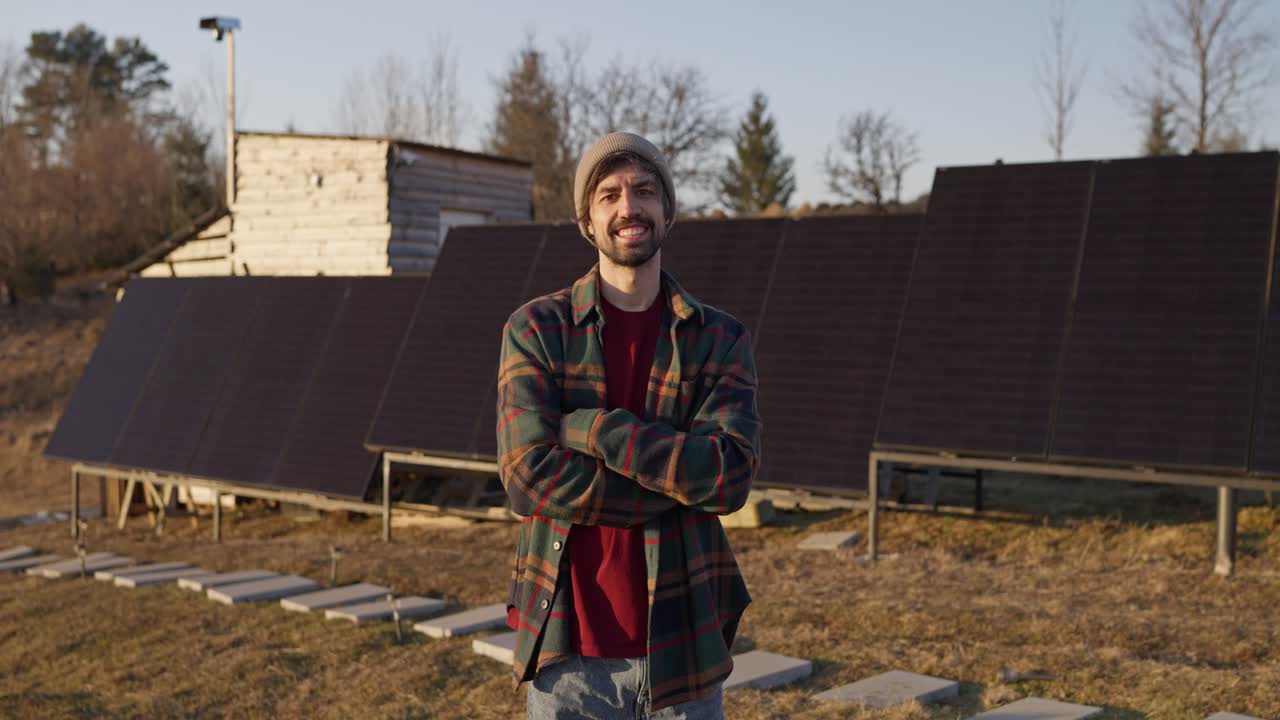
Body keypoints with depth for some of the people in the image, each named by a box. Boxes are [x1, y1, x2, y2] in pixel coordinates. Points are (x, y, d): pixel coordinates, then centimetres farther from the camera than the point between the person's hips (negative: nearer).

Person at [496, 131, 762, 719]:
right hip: (570, 652, -1)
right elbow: (530, 477, -15)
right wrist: (684, 479, -15)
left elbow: (731, 473, -14)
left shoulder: (720, 339, 1)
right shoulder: (536, 329, -3)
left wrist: (588, 428, -18)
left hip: (682, 649, 1)